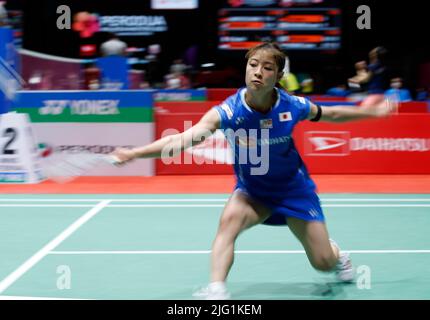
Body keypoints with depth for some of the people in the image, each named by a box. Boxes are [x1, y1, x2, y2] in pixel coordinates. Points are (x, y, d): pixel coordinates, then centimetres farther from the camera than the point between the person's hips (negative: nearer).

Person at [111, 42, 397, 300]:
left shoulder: (293, 107, -22)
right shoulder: (229, 111, -28)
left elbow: (330, 114, 2)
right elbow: (185, 138, -43)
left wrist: (372, 111, 11)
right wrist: (135, 153, -58)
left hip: (293, 188, 1)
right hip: (251, 190, -1)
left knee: (323, 263, 4)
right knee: (230, 219, -36)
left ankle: (338, 255, 43)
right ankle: (216, 291, -33)